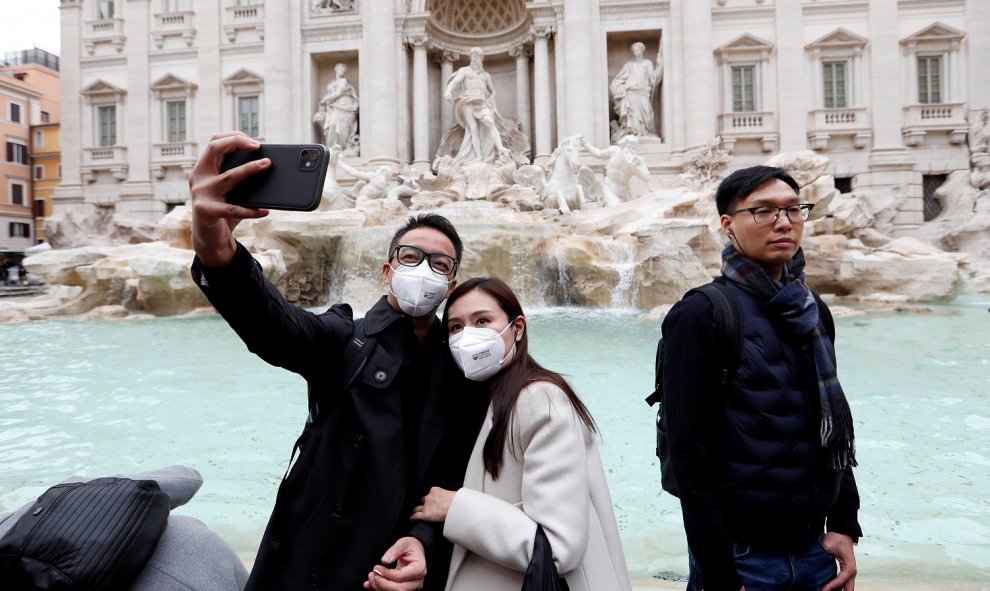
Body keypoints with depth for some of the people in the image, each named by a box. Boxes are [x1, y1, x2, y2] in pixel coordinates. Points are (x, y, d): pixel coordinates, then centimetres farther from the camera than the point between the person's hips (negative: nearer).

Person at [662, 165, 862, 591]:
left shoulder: (809, 310, 5)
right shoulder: (700, 315, -16)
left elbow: (833, 426, 13)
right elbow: (687, 450, -17)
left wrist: (843, 523, 7)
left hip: (814, 549, 6)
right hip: (742, 554, -6)